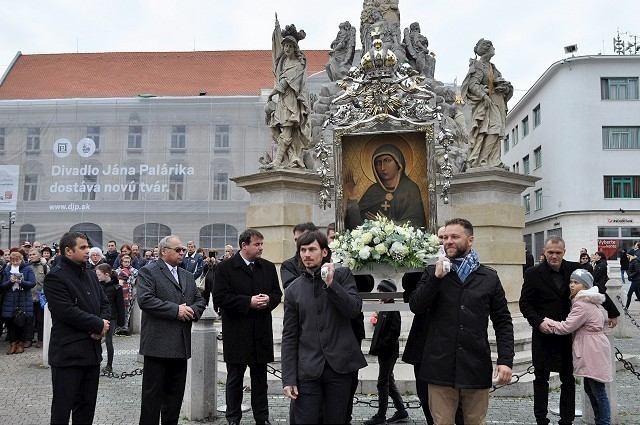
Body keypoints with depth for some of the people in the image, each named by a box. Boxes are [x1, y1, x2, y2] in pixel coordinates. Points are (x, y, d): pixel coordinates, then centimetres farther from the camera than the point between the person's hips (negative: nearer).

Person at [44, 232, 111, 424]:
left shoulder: (90, 275, 13)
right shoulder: (55, 277, -11)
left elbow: (104, 303, 15)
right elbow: (67, 312, -21)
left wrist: (103, 324, -6)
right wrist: (98, 324, -13)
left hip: (92, 350, 7)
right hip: (68, 353, -7)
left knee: (87, 406, 14)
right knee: (62, 408, 4)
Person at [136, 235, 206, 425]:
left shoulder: (188, 276, 18)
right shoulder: (148, 272, -4)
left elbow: (200, 301, 17)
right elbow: (145, 299, -17)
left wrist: (192, 310, -6)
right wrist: (175, 310, -17)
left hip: (181, 344, 7)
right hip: (158, 343, -7)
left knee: (175, 393, 13)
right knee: (153, 393, 1)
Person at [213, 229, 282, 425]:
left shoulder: (268, 267, 7)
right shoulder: (225, 268, -6)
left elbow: (277, 293, 11)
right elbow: (219, 298, -13)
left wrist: (269, 300, -12)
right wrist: (249, 302, -19)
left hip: (262, 332, 4)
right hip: (236, 333, -3)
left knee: (260, 377, 13)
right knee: (234, 378, 9)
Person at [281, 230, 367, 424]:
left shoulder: (343, 275, 4)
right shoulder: (293, 290, 7)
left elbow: (354, 310, -8)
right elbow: (289, 337, 6)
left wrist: (331, 284, -16)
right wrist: (288, 378, 0)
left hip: (340, 365, 0)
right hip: (308, 370, 1)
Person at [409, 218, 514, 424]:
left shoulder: (489, 277, 7)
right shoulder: (432, 272, 7)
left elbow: (502, 322, 6)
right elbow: (415, 306, -5)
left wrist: (505, 359, -4)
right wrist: (436, 277, -13)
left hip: (476, 367, 1)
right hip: (440, 366, 0)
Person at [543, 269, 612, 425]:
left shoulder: (582, 305, -18)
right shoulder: (588, 301, 15)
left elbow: (566, 327, -21)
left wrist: (546, 321, -11)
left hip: (593, 352, -11)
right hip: (590, 350, 11)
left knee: (598, 391, -3)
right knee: (590, 389, 17)